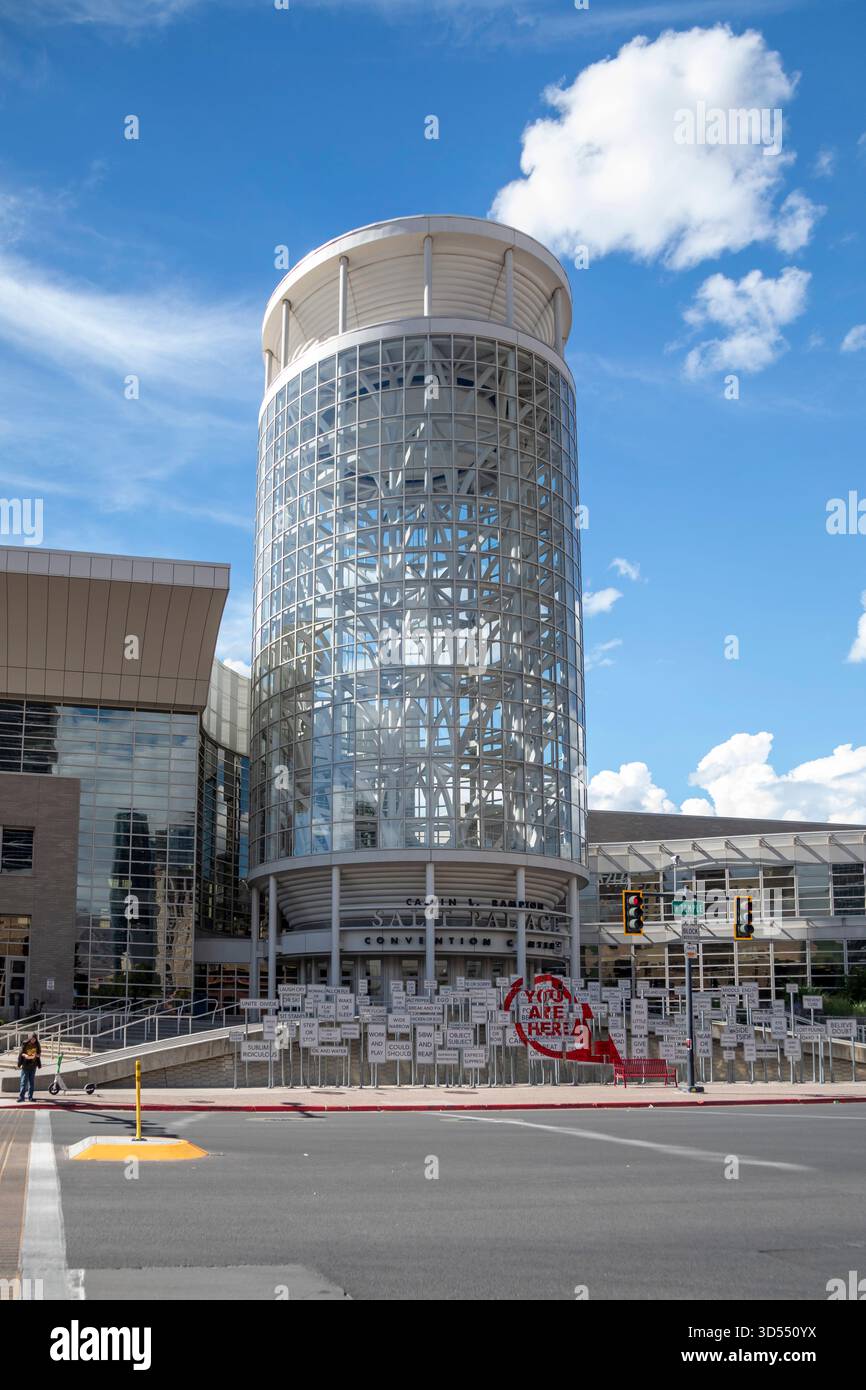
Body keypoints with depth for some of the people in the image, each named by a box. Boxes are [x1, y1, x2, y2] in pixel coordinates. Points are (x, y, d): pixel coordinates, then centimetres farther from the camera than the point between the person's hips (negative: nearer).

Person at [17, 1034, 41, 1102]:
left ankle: (30, 1096, 11)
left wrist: (36, 1055, -17)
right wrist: (25, 1055, -22)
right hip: (25, 1065, -3)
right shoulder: (25, 1044, -5)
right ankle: (21, 1097, -8)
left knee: (31, 1081, 5)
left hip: (33, 1066, 3)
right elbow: (21, 1053, -1)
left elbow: (39, 1054, 6)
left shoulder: (37, 1045, 2)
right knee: (24, 1081, -7)